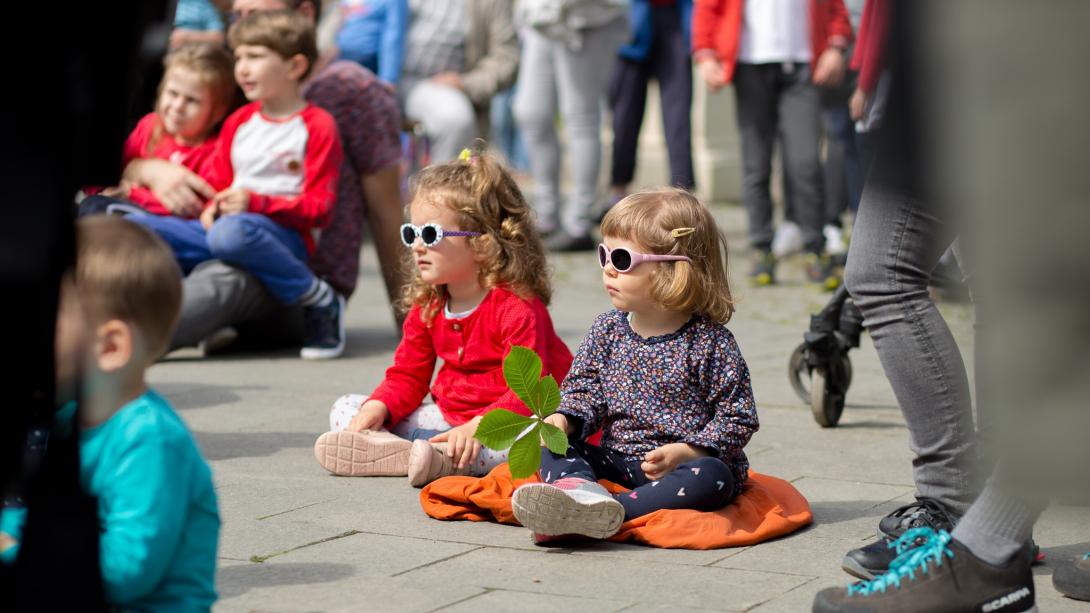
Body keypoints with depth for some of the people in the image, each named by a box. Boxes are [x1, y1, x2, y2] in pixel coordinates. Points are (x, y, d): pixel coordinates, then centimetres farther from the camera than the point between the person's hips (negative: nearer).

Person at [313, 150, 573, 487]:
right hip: (449, 416, 7)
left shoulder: (517, 307, -18)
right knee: (345, 410, -3)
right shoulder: (428, 305, 5)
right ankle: (403, 451, -36)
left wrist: (478, 427, -39)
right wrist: (376, 408, -14)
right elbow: (407, 376, 8)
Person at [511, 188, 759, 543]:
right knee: (550, 446, -11)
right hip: (617, 460, 5)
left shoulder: (709, 341, -9)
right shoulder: (607, 330, 6)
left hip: (680, 464, -5)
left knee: (711, 475, -35)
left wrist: (686, 452, -21)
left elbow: (737, 417, -9)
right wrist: (563, 419, -14)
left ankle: (609, 511, -49)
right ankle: (577, 488, -45)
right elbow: (584, 390, 8)